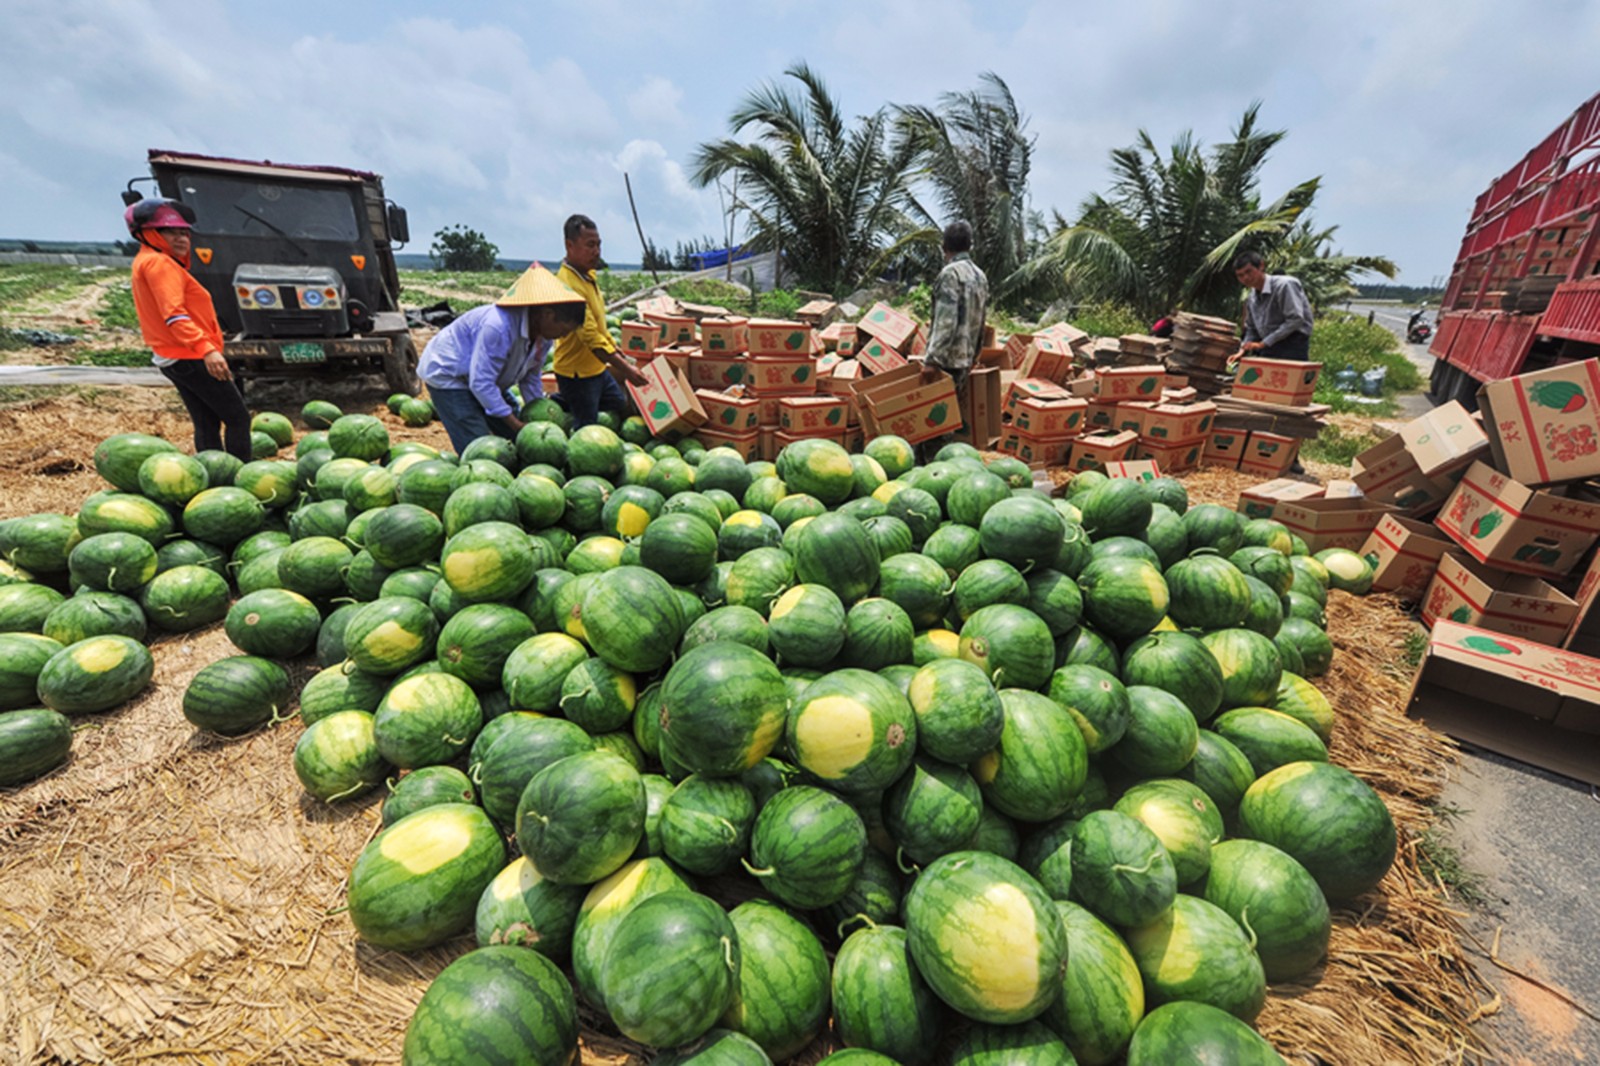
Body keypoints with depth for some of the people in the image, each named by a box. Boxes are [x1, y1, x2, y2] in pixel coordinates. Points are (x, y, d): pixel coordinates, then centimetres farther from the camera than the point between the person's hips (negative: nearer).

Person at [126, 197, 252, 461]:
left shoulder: (144, 261, 19)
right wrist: (206, 349, -36)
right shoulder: (159, 263, -13)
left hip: (171, 358, 10)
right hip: (191, 358, -10)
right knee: (238, 418, -9)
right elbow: (174, 315, -27)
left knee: (207, 424, 11)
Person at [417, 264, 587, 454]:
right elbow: (480, 383, -34)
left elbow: (530, 378, 2)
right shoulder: (500, 327, -36)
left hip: (487, 381, 8)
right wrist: (516, 424, -30)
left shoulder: (543, 333, -10)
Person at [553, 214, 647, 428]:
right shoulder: (568, 285, -24)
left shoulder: (588, 275, 5)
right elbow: (591, 337, -27)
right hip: (577, 374, -9)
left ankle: (563, 403, 28)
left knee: (622, 408, 22)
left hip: (597, 368, 9)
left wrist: (619, 353, 17)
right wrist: (625, 369, -29)